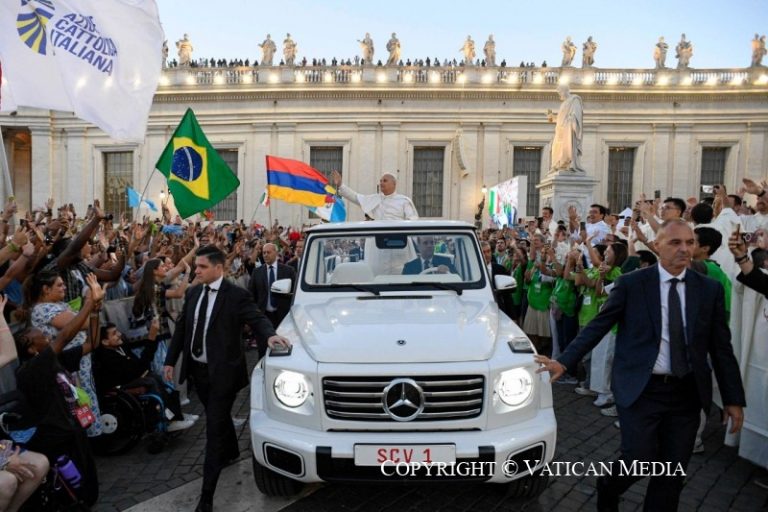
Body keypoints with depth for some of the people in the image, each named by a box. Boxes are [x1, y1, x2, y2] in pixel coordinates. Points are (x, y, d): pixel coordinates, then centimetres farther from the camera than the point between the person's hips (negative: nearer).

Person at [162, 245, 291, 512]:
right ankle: (231, 451, 53)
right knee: (218, 418, 26)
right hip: (197, 369, 6)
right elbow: (181, 327, 10)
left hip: (221, 371, -6)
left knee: (214, 429, -2)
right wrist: (170, 360, 10)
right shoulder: (193, 293, 5)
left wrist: (270, 335, -43)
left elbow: (257, 319, -21)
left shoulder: (237, 295, -14)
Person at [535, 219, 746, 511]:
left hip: (687, 393, 3)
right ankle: (607, 488, 29)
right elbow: (598, 327, -4)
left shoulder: (710, 289, 3)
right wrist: (564, 361, -10)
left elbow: (721, 347, 6)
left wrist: (733, 399, 6)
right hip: (641, 389, -3)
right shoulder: (631, 284, -5)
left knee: (673, 474, 11)